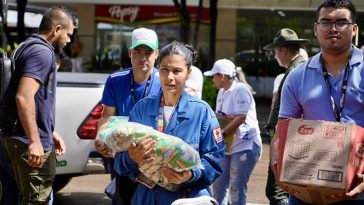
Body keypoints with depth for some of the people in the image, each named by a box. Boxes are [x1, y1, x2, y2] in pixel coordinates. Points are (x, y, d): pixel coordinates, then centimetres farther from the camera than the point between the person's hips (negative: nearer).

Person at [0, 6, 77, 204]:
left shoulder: (29, 47, 17)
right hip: (29, 143, -10)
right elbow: (24, 97, -26)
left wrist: (51, 133, 25)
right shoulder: (42, 52, -15)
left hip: (17, 138, 10)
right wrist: (35, 141, -25)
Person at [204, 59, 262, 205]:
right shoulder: (222, 92, 13)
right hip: (227, 146, 9)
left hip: (245, 145, -9)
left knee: (237, 189, -9)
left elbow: (240, 118, -22)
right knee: (218, 186, 11)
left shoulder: (240, 90, -13)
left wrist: (221, 134, -24)